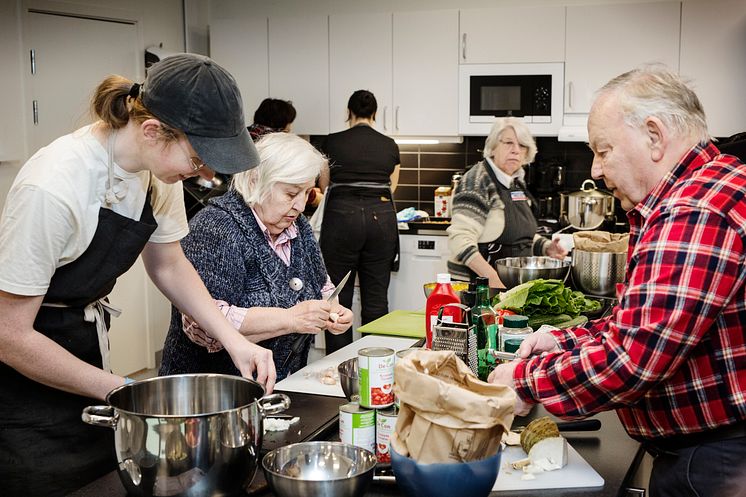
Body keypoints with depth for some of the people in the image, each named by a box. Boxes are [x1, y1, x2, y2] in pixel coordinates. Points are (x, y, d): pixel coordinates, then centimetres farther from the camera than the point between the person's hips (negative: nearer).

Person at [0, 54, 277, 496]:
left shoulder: (160, 166, -10)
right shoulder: (53, 187, -30)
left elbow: (167, 264, 7)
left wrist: (235, 341, -6)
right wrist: (121, 390, -17)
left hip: (87, 343, 6)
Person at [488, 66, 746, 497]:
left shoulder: (694, 213, -24)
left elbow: (632, 359, -28)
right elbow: (647, 325, 19)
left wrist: (526, 381, -15)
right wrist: (565, 341, 5)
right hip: (691, 450, 10)